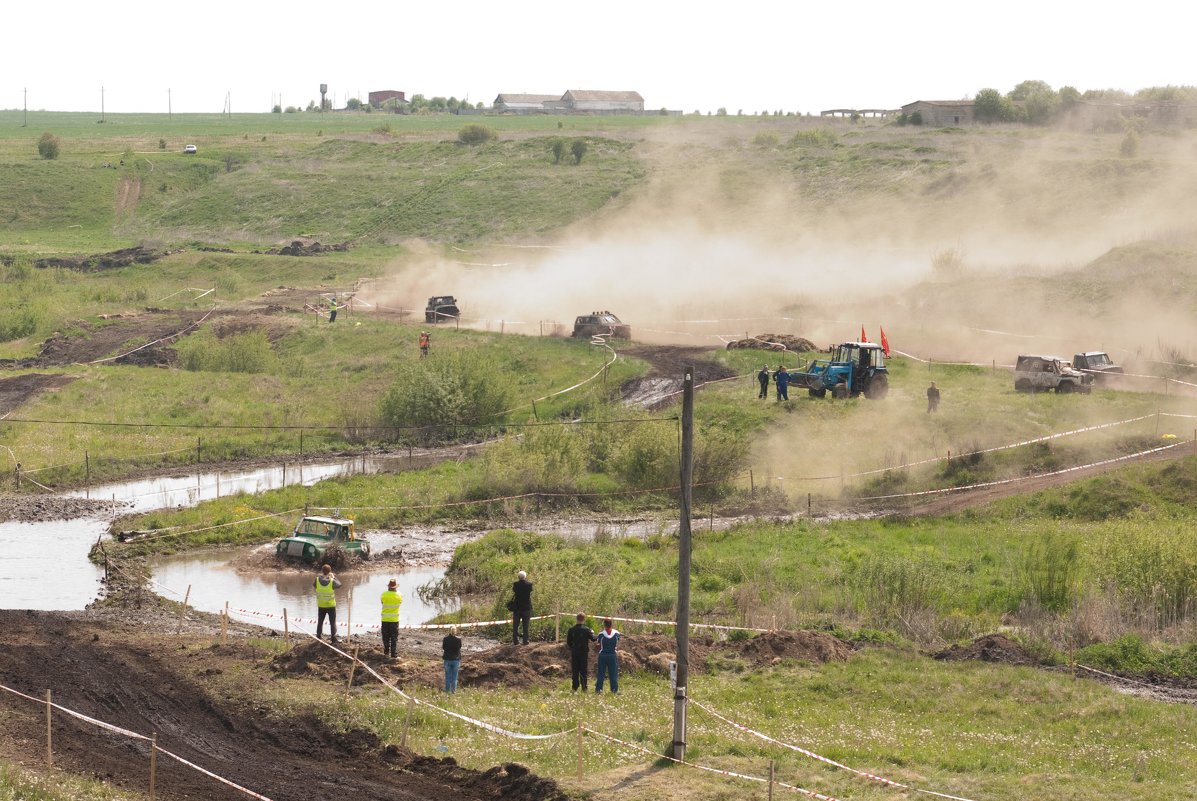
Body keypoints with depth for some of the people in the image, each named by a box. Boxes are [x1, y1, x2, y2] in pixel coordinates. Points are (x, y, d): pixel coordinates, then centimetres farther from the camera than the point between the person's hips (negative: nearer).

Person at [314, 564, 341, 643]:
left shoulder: (317, 580, -16)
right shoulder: (332, 581, -21)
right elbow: (339, 585, -3)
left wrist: (321, 575, 8)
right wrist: (334, 577, 9)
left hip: (321, 606, 2)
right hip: (331, 606, -2)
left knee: (320, 622, 17)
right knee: (332, 622, 10)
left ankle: (318, 637, 23)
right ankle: (333, 637, 11)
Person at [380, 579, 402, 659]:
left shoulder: (384, 595, -10)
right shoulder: (399, 595, -9)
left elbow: (382, 602, 5)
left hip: (385, 619, 1)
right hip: (394, 619, -1)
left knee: (386, 637, 14)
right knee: (394, 638, 3)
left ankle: (386, 652, 21)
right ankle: (393, 654, -1)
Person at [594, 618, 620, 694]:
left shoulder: (601, 634, -10)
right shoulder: (616, 633, -5)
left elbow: (599, 646, -3)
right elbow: (617, 645, 2)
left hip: (603, 655, -1)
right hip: (613, 655, 1)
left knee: (601, 673, 6)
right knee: (613, 673, 5)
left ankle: (598, 689, 6)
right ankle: (614, 690, 2)